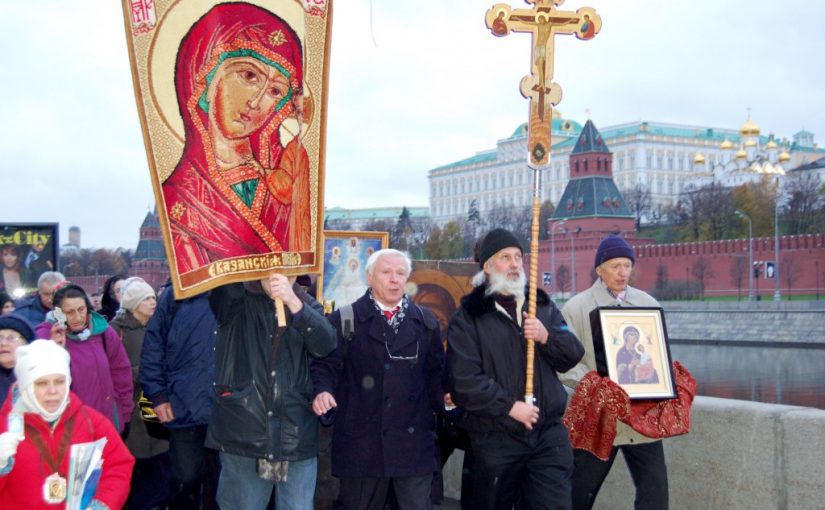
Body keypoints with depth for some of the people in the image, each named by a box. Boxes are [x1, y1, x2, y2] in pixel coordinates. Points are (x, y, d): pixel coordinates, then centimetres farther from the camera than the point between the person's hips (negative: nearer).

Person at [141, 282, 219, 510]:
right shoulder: (176, 296, 3)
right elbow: (153, 346, 3)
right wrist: (157, 394, -3)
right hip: (185, 407, -1)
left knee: (220, 482, 10)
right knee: (186, 480, 5)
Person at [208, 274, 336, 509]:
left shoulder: (307, 305, 9)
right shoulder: (236, 299, 4)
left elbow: (326, 345, -10)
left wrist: (294, 303, -23)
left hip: (297, 439, 1)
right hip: (242, 436, -1)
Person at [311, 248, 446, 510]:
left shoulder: (426, 322, 11)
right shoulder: (344, 319, 2)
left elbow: (435, 373, 15)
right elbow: (325, 365, 0)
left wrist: (445, 407, 2)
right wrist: (322, 391, -20)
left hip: (414, 442, 2)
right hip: (361, 443, -2)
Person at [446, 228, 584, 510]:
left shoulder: (543, 305, 12)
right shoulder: (468, 317, -3)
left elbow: (572, 355, 7)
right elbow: (464, 381, -12)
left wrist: (547, 337, -12)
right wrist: (509, 407, -17)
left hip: (549, 434, 3)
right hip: (495, 439, -3)